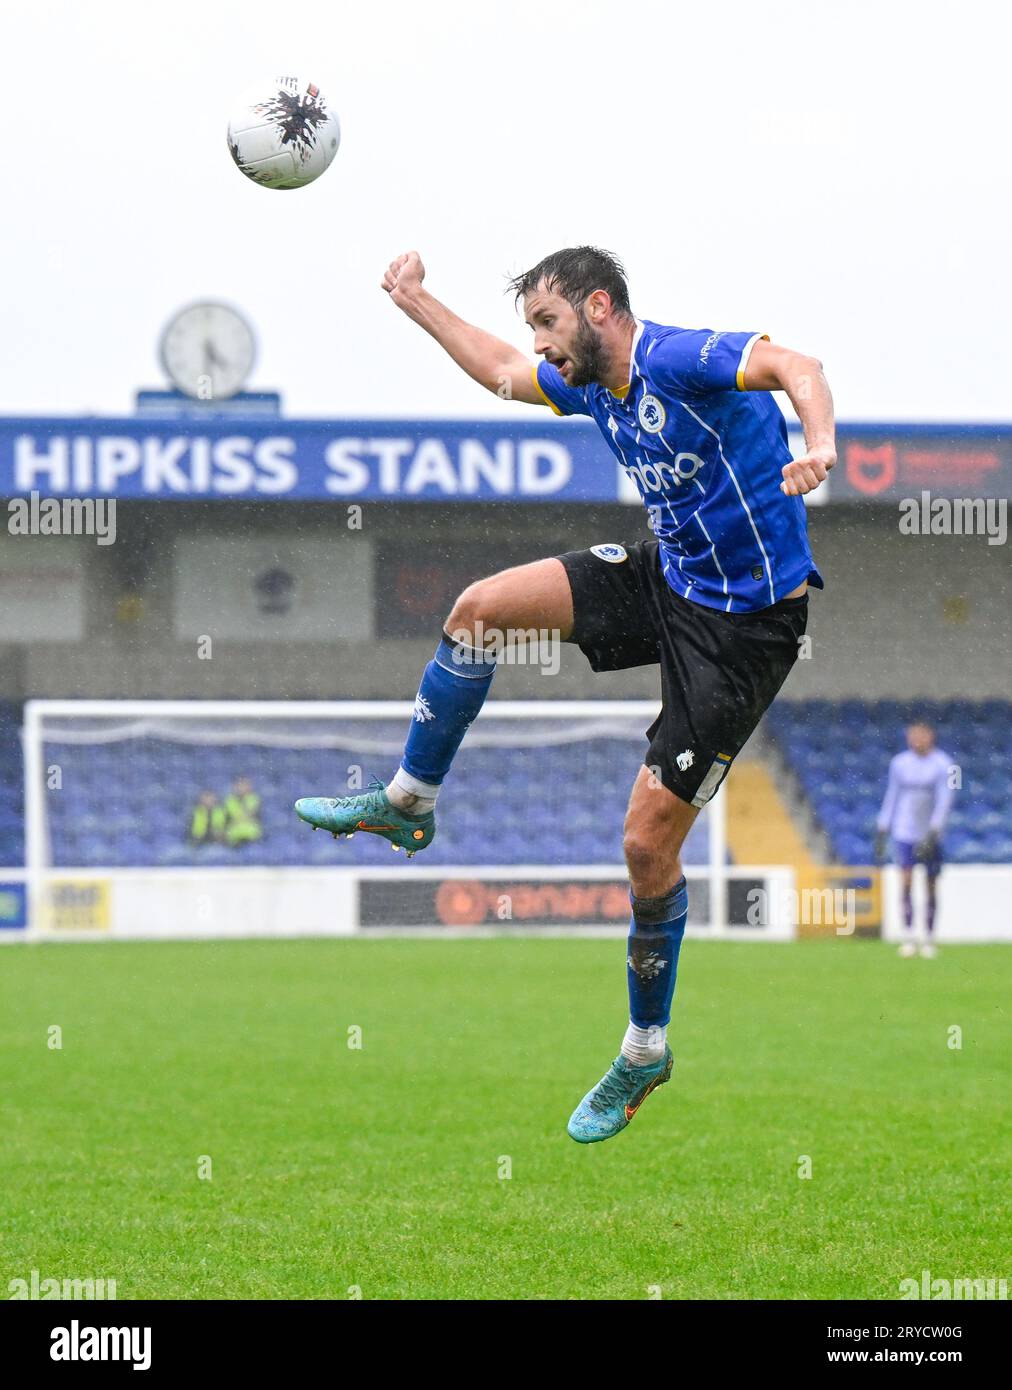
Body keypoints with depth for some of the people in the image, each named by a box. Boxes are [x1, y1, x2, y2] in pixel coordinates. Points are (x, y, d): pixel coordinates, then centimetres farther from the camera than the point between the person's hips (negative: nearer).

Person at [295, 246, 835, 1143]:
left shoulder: (681, 360, -23)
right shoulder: (590, 382, 5)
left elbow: (796, 368, -40)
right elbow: (504, 373, 27)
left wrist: (819, 449, -59)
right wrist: (419, 305, 29)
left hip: (743, 624, -8)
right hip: (667, 575, 8)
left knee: (650, 840, -5)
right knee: (480, 607, 3)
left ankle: (646, 1052, 12)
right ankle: (407, 805, 20)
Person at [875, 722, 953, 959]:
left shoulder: (942, 764, -5)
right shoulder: (899, 763, 6)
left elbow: (944, 800, -11)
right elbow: (891, 798, 12)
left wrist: (933, 833, -20)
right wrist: (882, 832, 8)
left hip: (931, 835, -2)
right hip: (904, 833, 2)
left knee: (931, 886, 4)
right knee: (906, 882, -11)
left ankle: (929, 939, 13)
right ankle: (908, 937, -8)